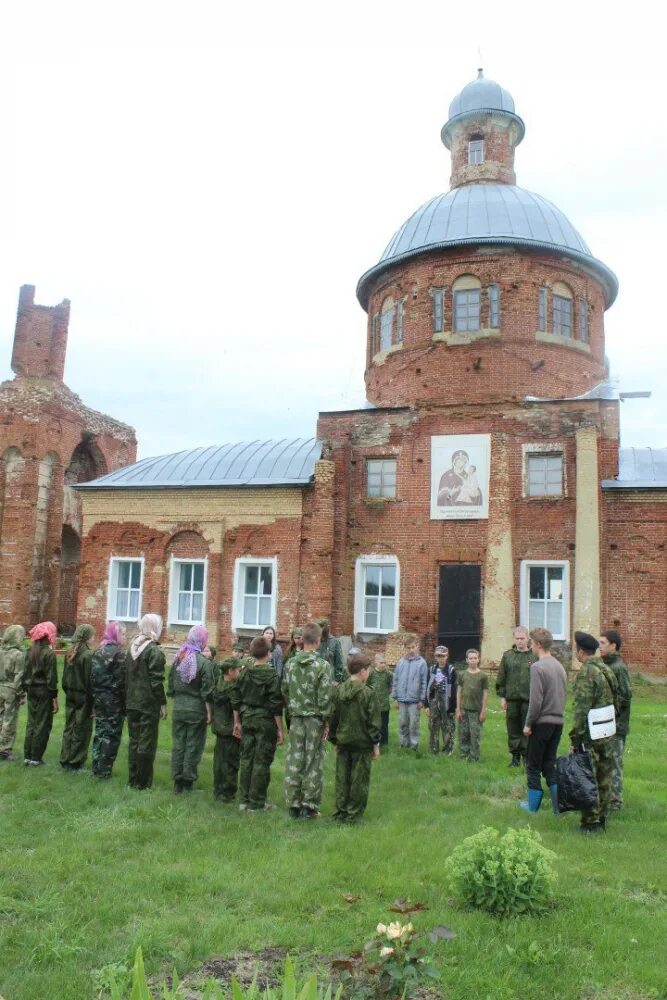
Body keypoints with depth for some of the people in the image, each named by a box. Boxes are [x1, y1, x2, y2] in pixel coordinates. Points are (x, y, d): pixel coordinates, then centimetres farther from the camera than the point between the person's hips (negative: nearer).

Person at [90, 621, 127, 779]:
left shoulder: (98, 651, 8)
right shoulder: (119, 653, -15)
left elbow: (93, 677, 10)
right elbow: (121, 680, -17)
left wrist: (95, 697, 14)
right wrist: (125, 702, -12)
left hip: (99, 698, 7)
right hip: (114, 700, -7)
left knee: (100, 732, 15)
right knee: (111, 734, 2)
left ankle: (96, 767, 21)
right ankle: (104, 770, 6)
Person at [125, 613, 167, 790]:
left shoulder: (132, 648, 9)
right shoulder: (155, 651, -14)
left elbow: (126, 676, 11)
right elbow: (156, 681, -17)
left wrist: (128, 698, 15)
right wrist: (163, 704, -10)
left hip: (132, 703, 7)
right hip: (149, 704, -7)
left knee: (134, 741, 14)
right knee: (147, 743, 2)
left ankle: (133, 779, 21)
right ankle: (143, 782, 8)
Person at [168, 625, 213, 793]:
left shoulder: (178, 659, 1)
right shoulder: (204, 662, -13)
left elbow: (170, 686, 6)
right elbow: (206, 692, -12)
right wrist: (209, 713, -5)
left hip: (178, 709, 4)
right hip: (196, 710, -4)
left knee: (178, 744, 10)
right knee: (193, 746, 6)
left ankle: (177, 781, 15)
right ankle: (188, 781, 11)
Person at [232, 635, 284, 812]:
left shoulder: (244, 674, 1)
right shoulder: (272, 676, -14)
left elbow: (236, 700, 7)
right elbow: (275, 705, -14)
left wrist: (237, 722, 17)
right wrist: (280, 729, -7)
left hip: (247, 720, 5)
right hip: (265, 721, -5)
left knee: (246, 759, 13)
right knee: (261, 762, 3)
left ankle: (244, 800, 20)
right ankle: (256, 803, 9)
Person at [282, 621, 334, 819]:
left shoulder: (291, 663, 2)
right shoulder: (323, 665, -12)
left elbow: (285, 691, 7)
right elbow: (325, 698, -12)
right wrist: (326, 721, -4)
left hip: (296, 719, 4)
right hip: (315, 719, -4)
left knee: (294, 761, 9)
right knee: (313, 762, 5)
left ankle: (293, 805, 16)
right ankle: (309, 806, 10)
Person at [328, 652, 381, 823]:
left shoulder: (338, 691, 1)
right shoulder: (368, 693, -13)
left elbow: (333, 717, 6)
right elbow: (373, 721, -10)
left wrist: (334, 740, 15)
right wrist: (376, 744, -1)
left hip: (343, 741, 4)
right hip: (362, 743, -4)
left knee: (342, 778, 13)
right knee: (359, 780, 6)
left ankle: (341, 811, 19)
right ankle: (354, 813, 11)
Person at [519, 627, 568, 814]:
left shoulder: (538, 667, -16)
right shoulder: (560, 666, 7)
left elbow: (536, 701, -19)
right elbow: (564, 695, 14)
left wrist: (528, 724, -9)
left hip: (542, 722, -7)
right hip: (558, 721, 7)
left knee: (533, 765, 7)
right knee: (549, 764, 15)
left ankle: (533, 805, 16)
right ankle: (559, 805, 12)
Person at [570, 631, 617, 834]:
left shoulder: (586, 673, -18)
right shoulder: (607, 670, 8)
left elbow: (581, 709, -20)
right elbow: (616, 701, 15)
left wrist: (575, 738, -15)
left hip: (590, 735, -8)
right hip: (607, 733, 8)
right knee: (604, 779, 15)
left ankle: (591, 823, 7)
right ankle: (602, 819, 25)